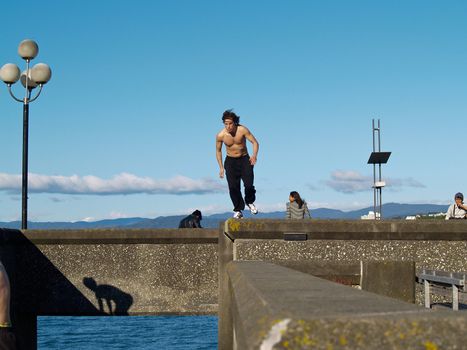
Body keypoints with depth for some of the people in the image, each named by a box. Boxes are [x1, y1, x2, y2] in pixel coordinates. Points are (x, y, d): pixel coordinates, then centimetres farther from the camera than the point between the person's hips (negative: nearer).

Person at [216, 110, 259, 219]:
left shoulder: (242, 130, -19)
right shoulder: (220, 135, -14)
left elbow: (255, 142, -14)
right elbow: (218, 151, 2)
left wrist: (254, 155, -32)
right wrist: (221, 167, -2)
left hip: (244, 159, -1)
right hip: (230, 161, 1)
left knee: (249, 184, -15)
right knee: (233, 187, -9)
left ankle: (250, 202, 16)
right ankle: (238, 210, 4)